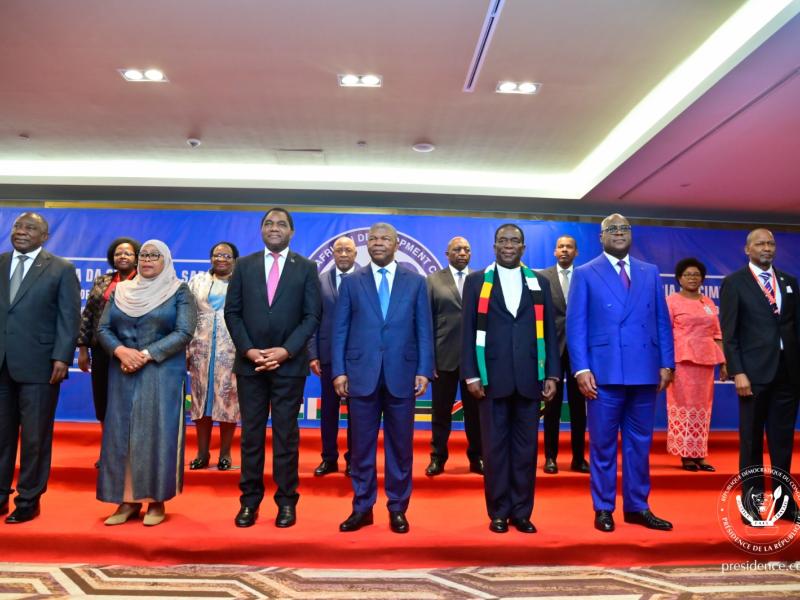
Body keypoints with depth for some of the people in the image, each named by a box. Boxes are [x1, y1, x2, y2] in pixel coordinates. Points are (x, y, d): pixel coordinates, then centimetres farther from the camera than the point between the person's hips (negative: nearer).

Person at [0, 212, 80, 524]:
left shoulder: (61, 269, 1)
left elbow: (69, 317, -4)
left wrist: (62, 357, -13)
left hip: (37, 365, -3)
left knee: (35, 436, 4)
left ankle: (29, 500, 16)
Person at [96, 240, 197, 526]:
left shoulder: (179, 292, -1)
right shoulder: (121, 291, 11)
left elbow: (184, 333, -10)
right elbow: (103, 329, 5)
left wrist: (147, 355, -17)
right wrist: (121, 351, -14)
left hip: (163, 374, -4)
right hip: (123, 373, 4)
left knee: (157, 433, -2)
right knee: (122, 433, 4)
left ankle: (156, 501, 7)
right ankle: (127, 500, 12)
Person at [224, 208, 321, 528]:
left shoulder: (306, 267, 4)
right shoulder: (244, 265, 9)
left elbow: (312, 316, -2)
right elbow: (232, 312, 4)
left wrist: (286, 350, -13)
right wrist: (248, 349, -9)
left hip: (289, 363, -1)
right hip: (250, 362, 2)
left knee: (286, 434, 4)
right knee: (251, 433, 7)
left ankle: (287, 501, 14)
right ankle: (250, 500, 17)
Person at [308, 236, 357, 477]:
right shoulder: (321, 281, 6)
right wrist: (313, 354, -3)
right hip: (329, 355, 2)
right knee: (329, 408, 9)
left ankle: (353, 459, 21)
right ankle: (329, 458, 21)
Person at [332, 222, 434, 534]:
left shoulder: (416, 281, 7)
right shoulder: (351, 282, 8)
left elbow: (424, 330, 4)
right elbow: (340, 330, 5)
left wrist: (424, 370, -3)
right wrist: (339, 371, -3)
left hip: (401, 375, 0)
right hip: (361, 374, 0)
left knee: (400, 445, 7)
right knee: (361, 446, 7)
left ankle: (397, 509, 20)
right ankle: (362, 508, 20)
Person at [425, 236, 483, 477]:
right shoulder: (433, 280, 4)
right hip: (444, 355, -1)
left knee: (475, 410, 9)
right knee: (441, 410, 7)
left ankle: (476, 458, 23)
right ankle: (438, 457, 20)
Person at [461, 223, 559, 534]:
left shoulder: (540, 283, 12)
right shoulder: (476, 281, 7)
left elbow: (549, 330, 10)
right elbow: (469, 331, 2)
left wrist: (551, 374, 3)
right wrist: (471, 375, -5)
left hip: (529, 377, 2)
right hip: (492, 377, -1)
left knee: (526, 446, 6)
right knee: (495, 446, 5)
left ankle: (522, 512, 18)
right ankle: (499, 512, 16)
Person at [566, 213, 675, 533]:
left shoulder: (650, 273, 14)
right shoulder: (585, 274, 4)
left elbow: (662, 321, 12)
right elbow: (575, 325, -3)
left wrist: (666, 363, 3)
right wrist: (581, 369, -11)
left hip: (645, 372, 4)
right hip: (604, 372, -3)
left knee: (639, 443, 11)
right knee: (603, 444, 5)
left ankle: (637, 507, 23)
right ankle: (603, 508, 17)